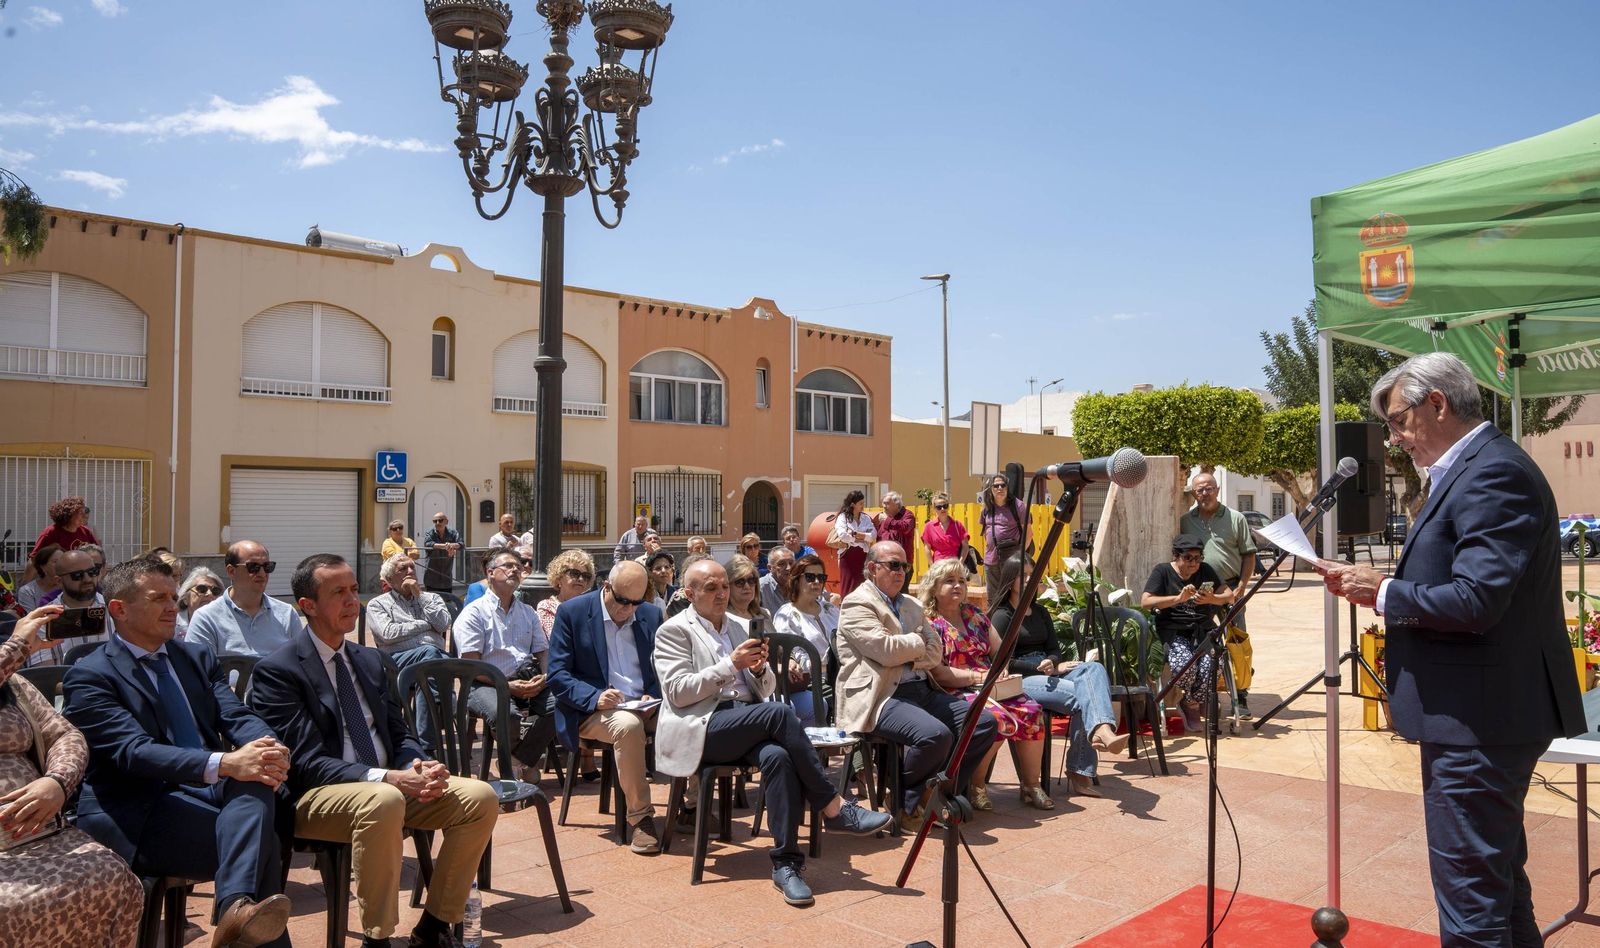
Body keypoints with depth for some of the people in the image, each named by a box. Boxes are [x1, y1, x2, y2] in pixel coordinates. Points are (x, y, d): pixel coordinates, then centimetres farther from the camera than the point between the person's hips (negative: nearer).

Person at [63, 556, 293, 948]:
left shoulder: (198, 657, 17)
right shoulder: (89, 676, -3)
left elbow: (237, 716, 4)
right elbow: (135, 751, -17)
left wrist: (269, 749, -21)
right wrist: (224, 764, -33)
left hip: (213, 792, 5)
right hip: (138, 813, -5)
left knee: (256, 776, -33)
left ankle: (237, 908, -43)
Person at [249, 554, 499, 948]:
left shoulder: (369, 660, 15)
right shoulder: (277, 672, -7)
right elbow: (306, 762, -16)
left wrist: (419, 766, -8)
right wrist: (384, 777, -28)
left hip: (392, 784, 7)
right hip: (317, 797, -7)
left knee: (480, 796, -15)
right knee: (383, 800, -39)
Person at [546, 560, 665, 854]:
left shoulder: (651, 615, 8)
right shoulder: (572, 612, -4)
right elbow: (557, 675, -6)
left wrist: (654, 697, -8)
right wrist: (595, 697, -23)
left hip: (645, 707, 4)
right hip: (594, 710, -4)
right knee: (628, 725, -37)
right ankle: (640, 817, -23)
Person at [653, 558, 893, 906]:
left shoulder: (741, 626, 19)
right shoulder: (674, 630, 3)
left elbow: (766, 689, 19)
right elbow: (678, 692, -9)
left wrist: (759, 669, -5)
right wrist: (731, 664, -15)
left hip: (747, 727, 5)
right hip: (702, 729, -5)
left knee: (778, 755, -31)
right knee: (779, 712, -30)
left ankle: (786, 862, -27)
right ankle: (834, 809, -23)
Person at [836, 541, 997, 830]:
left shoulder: (912, 605, 21)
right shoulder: (857, 604, -4)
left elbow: (935, 653, 12)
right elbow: (885, 649, -17)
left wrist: (905, 658, -6)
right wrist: (918, 642, 1)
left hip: (922, 690, 9)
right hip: (881, 697, -9)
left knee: (984, 723, -4)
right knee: (936, 735, -32)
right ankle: (906, 804, -5)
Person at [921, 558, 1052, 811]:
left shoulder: (974, 614, 19)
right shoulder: (928, 622, -2)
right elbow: (936, 672, -12)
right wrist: (977, 677, -17)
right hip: (955, 693, -6)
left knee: (1031, 711, -19)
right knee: (997, 717, -32)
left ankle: (1031, 786, -7)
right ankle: (975, 787, -14)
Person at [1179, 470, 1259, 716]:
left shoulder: (1235, 519, 5)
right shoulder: (1185, 521, 10)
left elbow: (1249, 555, 4)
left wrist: (1241, 587, -6)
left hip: (1230, 590, -1)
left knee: (1238, 644, -2)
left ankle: (1241, 695, 7)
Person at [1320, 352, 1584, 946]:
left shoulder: (1494, 473, -19)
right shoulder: (1473, 468, 14)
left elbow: (1475, 602, -27)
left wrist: (1381, 592, -14)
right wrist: (1384, 590, 3)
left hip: (1479, 721, -11)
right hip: (1486, 717, 11)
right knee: (1500, 880, 24)